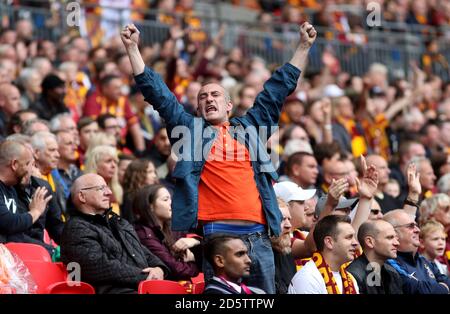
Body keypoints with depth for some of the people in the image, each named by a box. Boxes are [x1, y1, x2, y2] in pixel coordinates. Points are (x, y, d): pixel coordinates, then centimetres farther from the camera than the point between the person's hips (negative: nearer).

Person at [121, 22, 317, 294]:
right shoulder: (190, 129, 15)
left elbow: (277, 90, 26)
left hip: (258, 235, 3)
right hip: (216, 234, -3)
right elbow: (157, 93, 12)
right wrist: (133, 48, 7)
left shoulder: (250, 128, 21)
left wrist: (304, 47, 29)